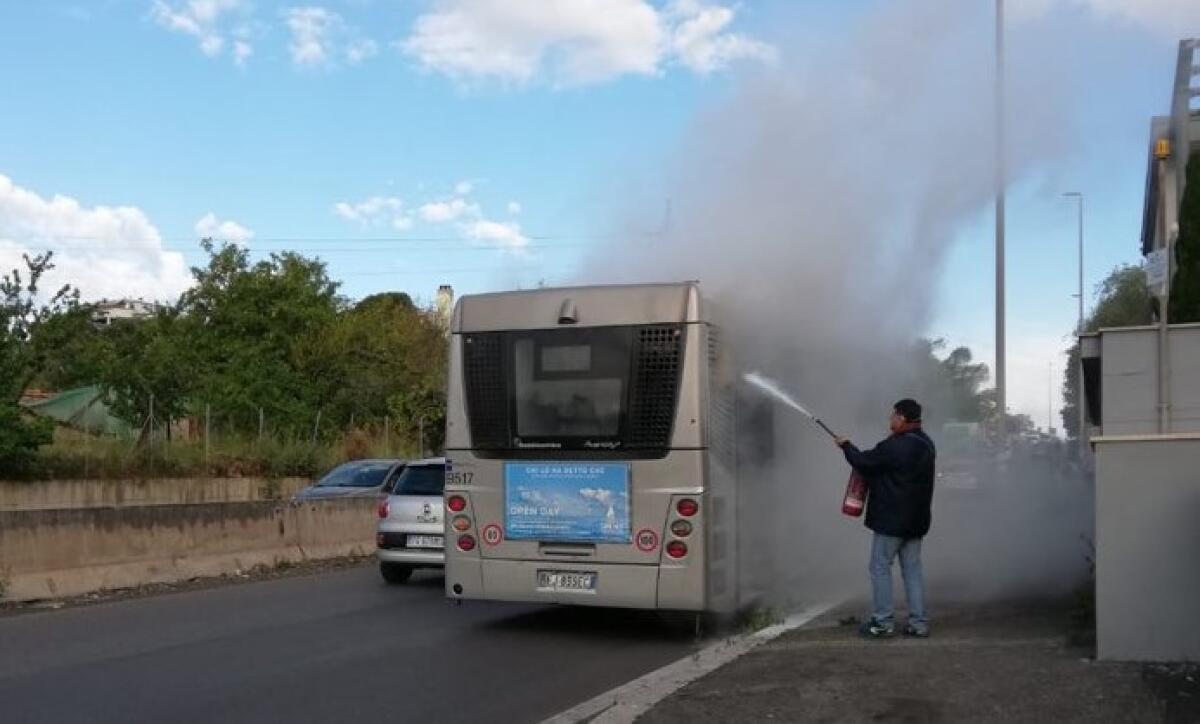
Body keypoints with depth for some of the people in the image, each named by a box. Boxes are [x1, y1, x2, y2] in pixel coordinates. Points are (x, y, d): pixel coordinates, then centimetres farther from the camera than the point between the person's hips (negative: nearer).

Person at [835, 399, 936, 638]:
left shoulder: (895, 446, -21)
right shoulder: (925, 444, 9)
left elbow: (864, 463, -13)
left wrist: (846, 446, 4)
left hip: (891, 519, -8)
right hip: (916, 519, 8)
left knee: (880, 567, 2)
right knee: (913, 568, 11)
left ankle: (883, 622, 4)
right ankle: (919, 622, 11)